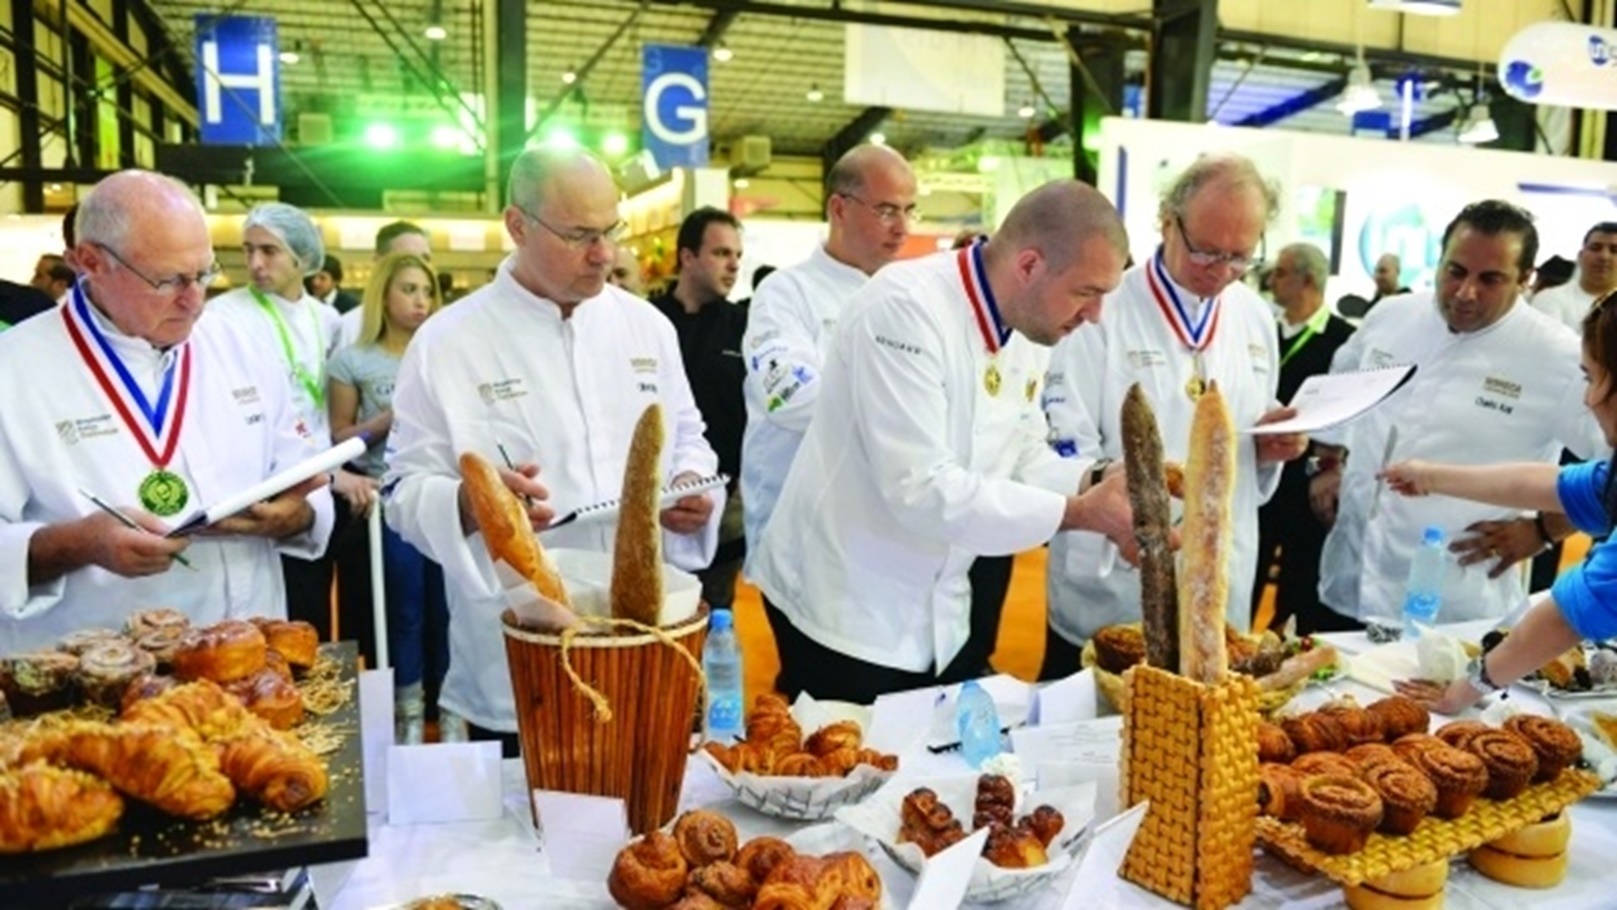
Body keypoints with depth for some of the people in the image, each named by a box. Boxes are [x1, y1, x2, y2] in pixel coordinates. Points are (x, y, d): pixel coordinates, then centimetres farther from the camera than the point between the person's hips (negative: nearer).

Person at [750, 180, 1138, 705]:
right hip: (843, 610, -8)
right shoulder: (904, 307, -24)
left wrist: (1096, 484, -11)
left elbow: (1022, 458, 9)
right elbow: (921, 488, -30)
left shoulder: (1026, 333, 2)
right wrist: (1079, 512, -27)